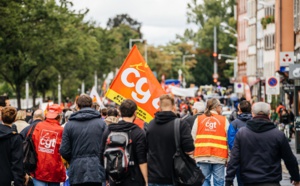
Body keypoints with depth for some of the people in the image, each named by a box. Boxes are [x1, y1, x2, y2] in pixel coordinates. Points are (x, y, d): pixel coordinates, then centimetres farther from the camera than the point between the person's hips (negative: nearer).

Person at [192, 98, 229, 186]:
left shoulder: (199, 119, 4)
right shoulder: (224, 120, 1)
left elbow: (193, 138, 4)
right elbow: (229, 140, -1)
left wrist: (193, 156, 10)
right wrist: (229, 158, 5)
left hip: (202, 156, 1)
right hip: (219, 156, -1)